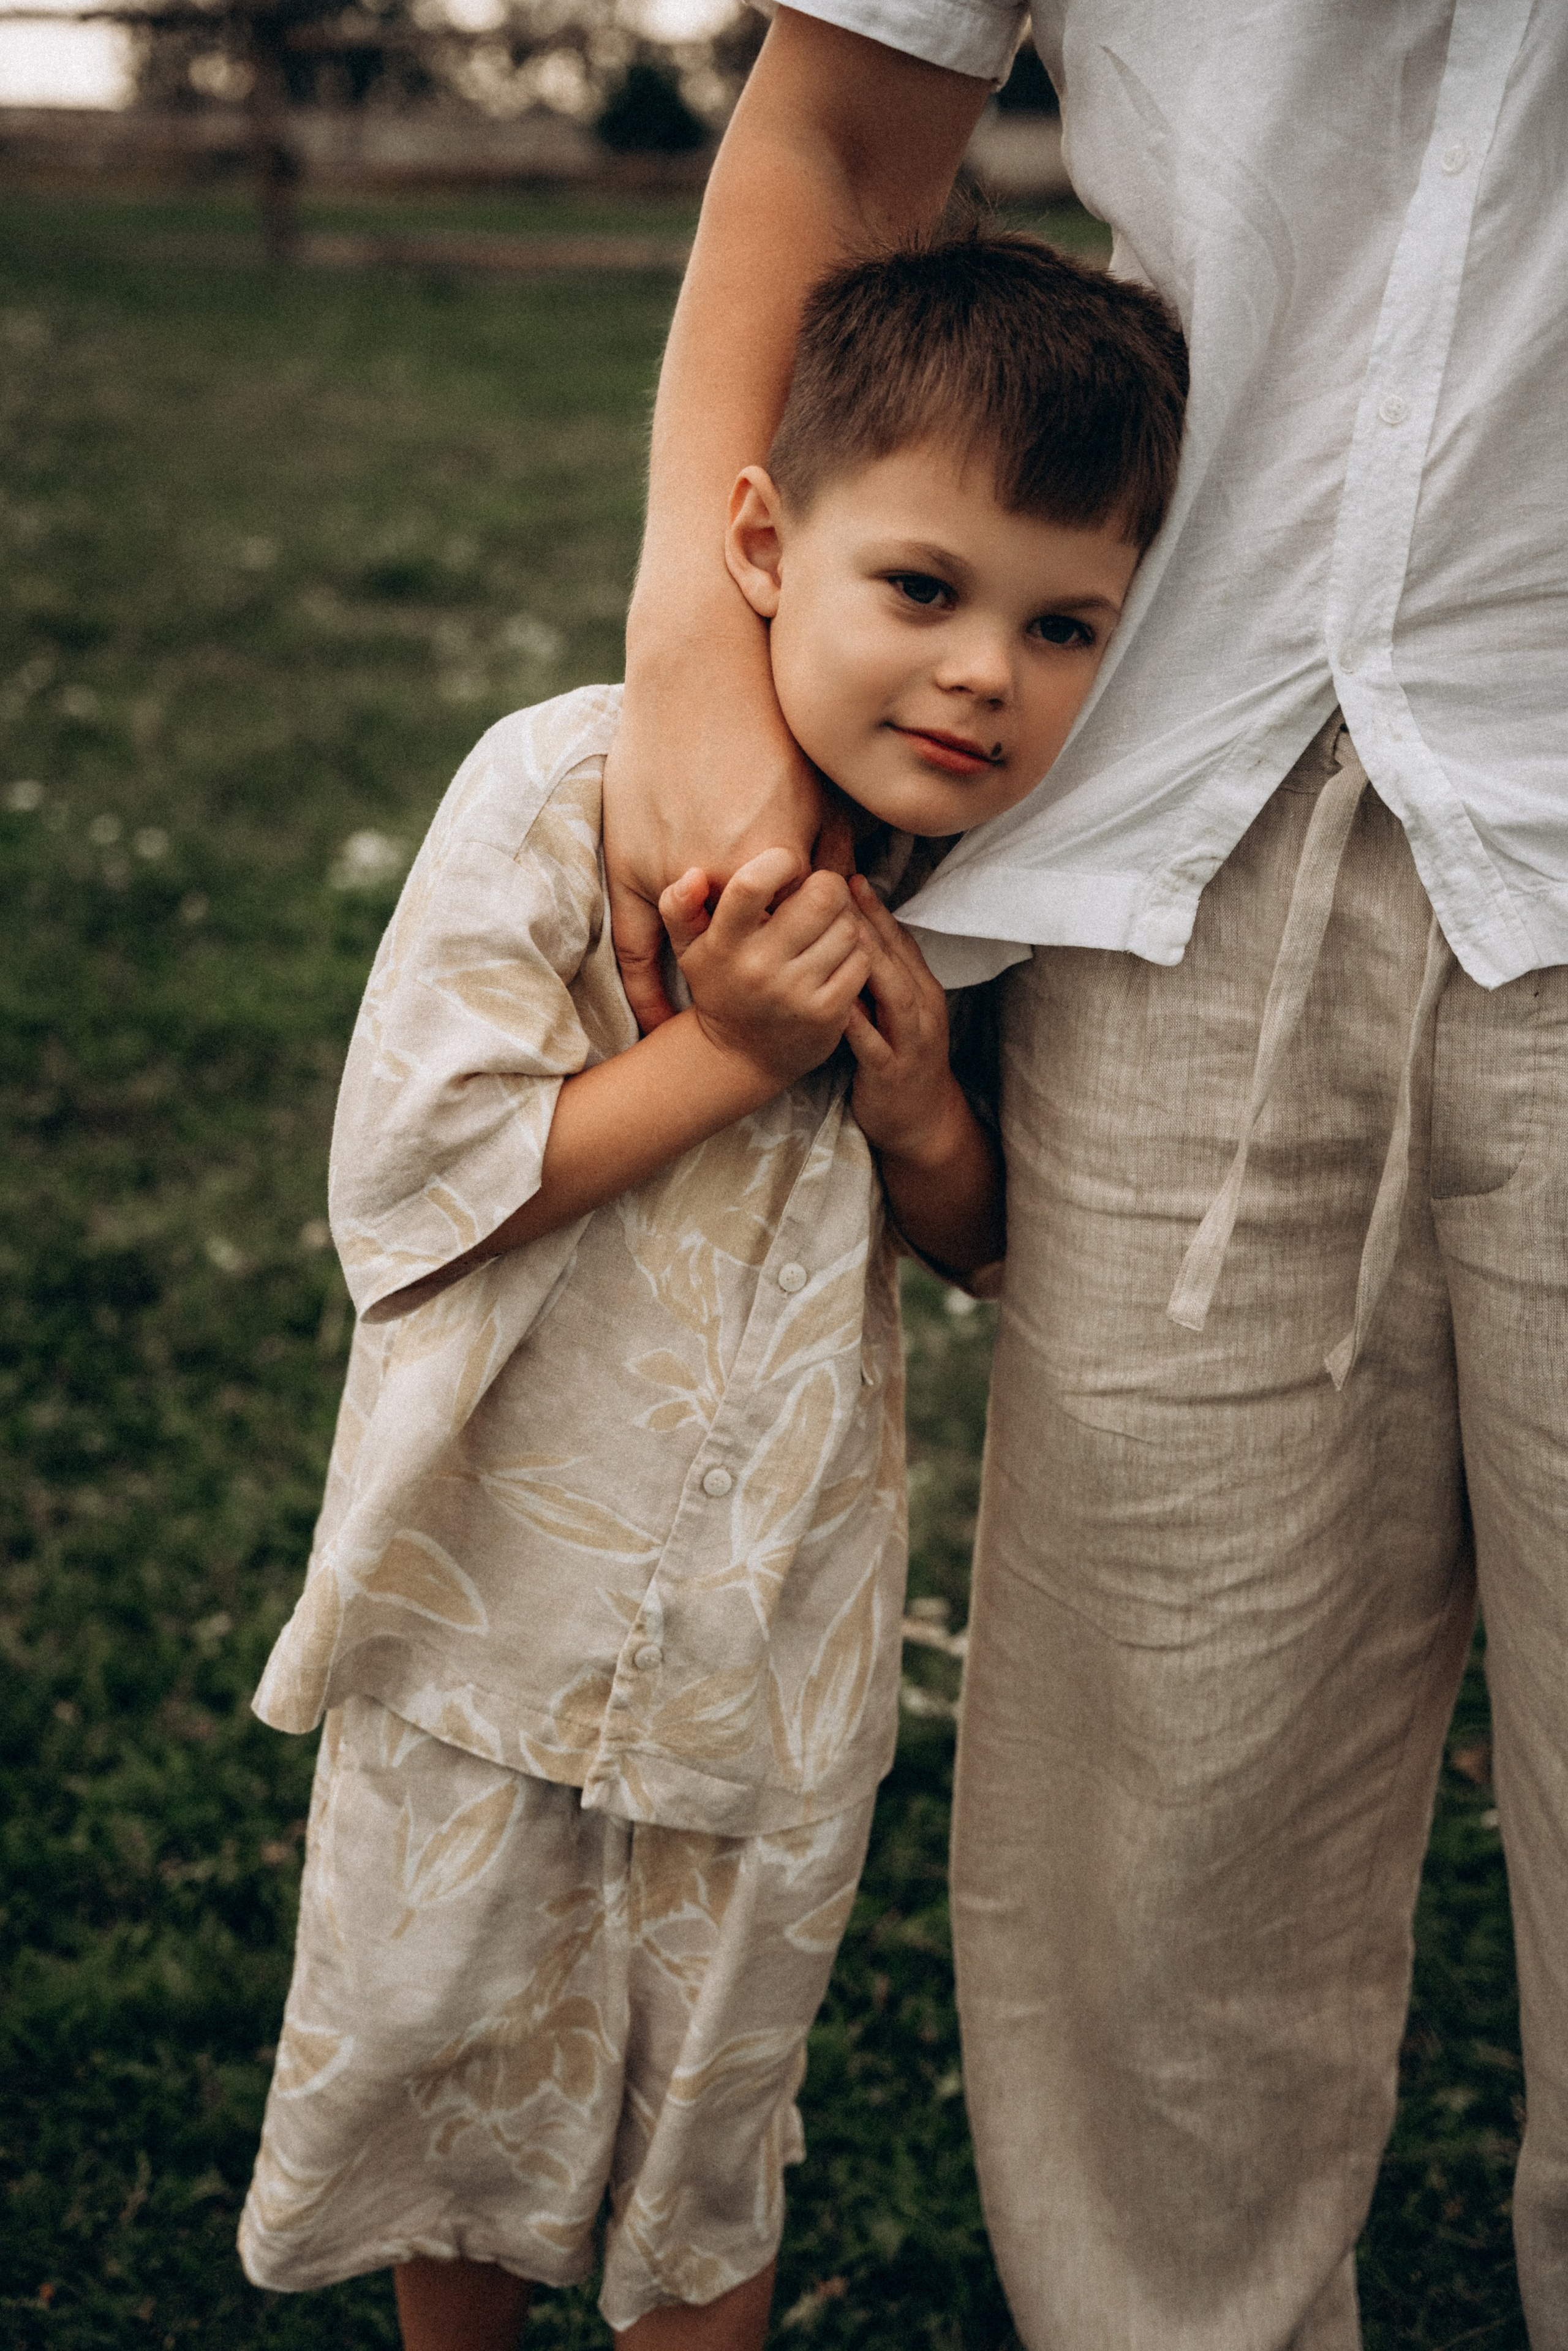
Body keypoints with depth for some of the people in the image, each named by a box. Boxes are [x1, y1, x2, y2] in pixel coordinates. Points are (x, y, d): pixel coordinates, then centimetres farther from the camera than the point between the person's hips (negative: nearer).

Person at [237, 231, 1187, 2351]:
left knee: (713, 2137, 18)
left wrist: (925, 1110, -18)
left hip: (778, 1641, 2)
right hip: (495, 1599, -1)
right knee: (441, 2075, 19)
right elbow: (405, 1184, -20)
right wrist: (723, 1056, -26)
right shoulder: (562, 794, -20)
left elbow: (997, 1251, 4)